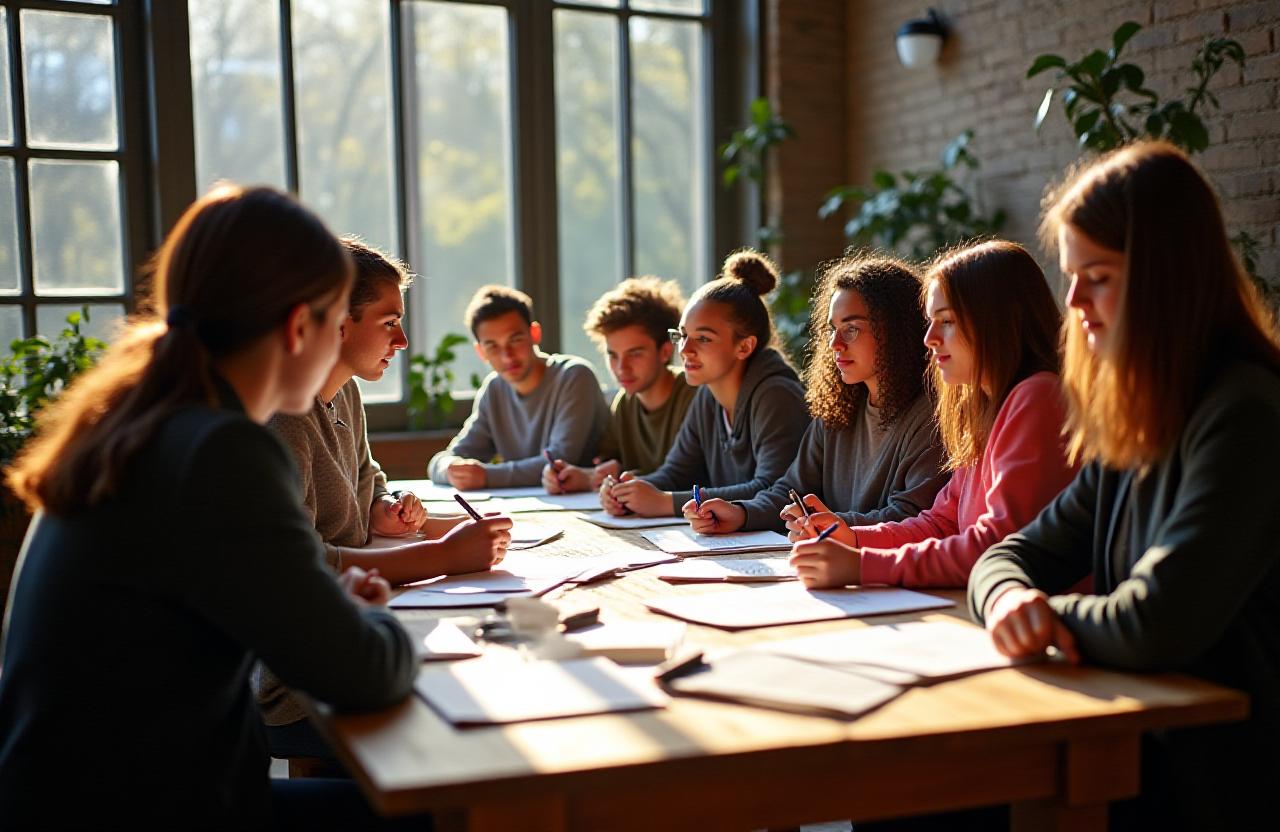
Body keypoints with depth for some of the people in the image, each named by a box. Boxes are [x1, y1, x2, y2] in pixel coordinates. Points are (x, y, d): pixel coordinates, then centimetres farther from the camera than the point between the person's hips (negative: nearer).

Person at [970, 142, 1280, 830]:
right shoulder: (1139, 426, 8)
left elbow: (1153, 628, -28)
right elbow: (1018, 552, 11)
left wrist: (1047, 612, -7)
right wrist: (1007, 594, -13)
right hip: (1136, 743, 7)